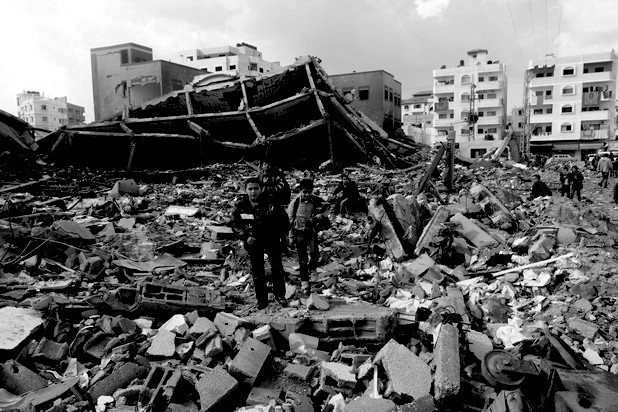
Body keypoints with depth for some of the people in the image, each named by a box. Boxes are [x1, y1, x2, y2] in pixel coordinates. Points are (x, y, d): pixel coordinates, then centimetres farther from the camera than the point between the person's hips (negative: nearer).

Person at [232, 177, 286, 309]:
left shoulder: (270, 203, -15)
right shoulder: (241, 205, -9)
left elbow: (282, 218, -4)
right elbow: (235, 224, 0)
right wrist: (245, 237, -13)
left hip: (271, 240, -1)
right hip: (253, 242, 2)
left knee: (277, 268, 5)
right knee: (257, 272, 7)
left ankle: (279, 294, 24)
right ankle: (261, 300, 21)